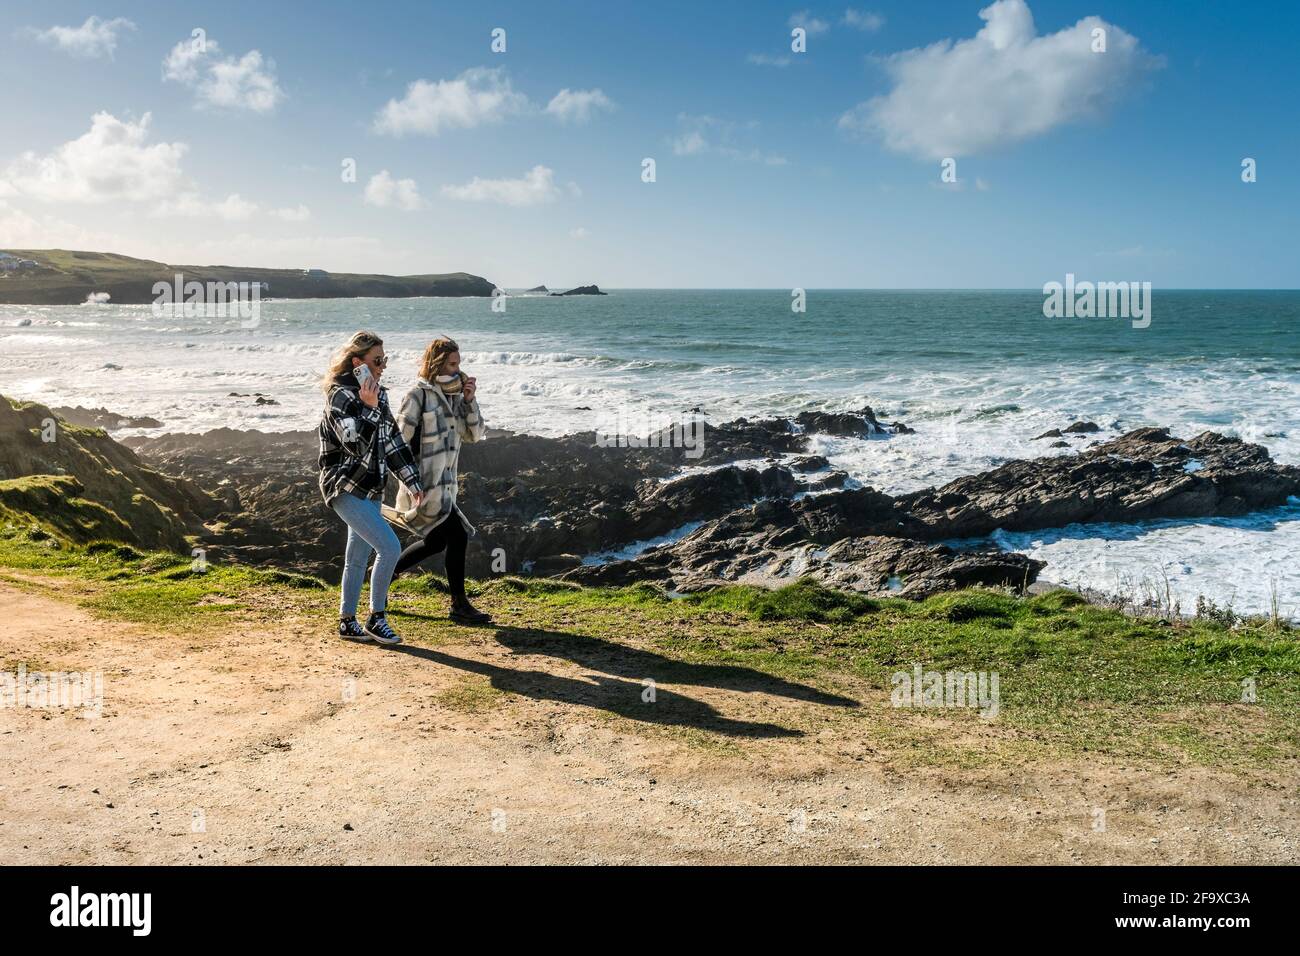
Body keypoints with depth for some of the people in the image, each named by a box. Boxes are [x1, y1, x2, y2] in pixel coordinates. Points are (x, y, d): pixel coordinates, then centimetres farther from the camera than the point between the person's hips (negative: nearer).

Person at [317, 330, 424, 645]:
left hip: (369, 490, 9)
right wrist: (369, 408, -26)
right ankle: (376, 618, -1)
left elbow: (392, 440, 15)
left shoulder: (378, 394, 10)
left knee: (358, 557, 15)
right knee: (390, 548, -15)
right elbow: (356, 445, -24)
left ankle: (347, 621, 27)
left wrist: (411, 481, 14)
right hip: (345, 488, -9)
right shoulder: (340, 396, -14)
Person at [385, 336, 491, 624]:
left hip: (443, 484, 9)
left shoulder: (452, 396, 12)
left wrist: (469, 400, -4)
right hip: (424, 484, -9)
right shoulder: (418, 395, -11)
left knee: (435, 541, 14)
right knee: (457, 535, -10)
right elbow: (398, 440, -13)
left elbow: (474, 434, 9)